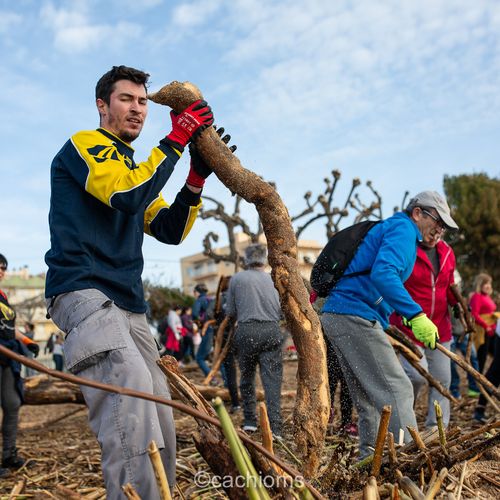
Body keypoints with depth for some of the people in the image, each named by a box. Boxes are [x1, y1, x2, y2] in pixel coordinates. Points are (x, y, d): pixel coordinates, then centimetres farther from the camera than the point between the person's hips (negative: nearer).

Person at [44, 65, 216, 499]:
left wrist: (198, 178, 4)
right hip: (83, 289, -8)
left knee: (158, 422, 2)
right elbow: (128, 194, -15)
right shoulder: (85, 144, 4)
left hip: (128, 304, 8)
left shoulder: (136, 168, 26)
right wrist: (176, 139, -8)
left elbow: (170, 231, 16)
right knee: (131, 382, -32)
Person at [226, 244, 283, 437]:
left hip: (246, 332, 0)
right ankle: (275, 427, -5)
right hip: (271, 331, 0)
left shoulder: (236, 279, 3)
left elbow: (230, 312, 6)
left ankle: (250, 421, 21)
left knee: (247, 377, 17)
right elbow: (282, 311, 7)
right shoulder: (273, 279, 5)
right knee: (272, 380, 0)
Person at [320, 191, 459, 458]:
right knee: (396, 391, -12)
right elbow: (382, 274, -24)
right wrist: (416, 315, -30)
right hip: (355, 316, -10)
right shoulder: (402, 229, -5)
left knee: (368, 400, 13)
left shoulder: (390, 228, 27)